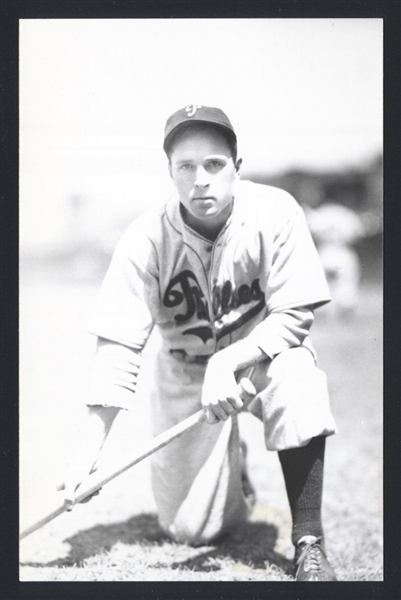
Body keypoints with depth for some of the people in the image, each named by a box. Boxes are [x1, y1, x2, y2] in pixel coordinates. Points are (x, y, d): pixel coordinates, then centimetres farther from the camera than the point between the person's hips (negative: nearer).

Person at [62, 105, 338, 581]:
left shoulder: (274, 213, -21)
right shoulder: (145, 239, -20)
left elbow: (294, 317, -20)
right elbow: (117, 346, -21)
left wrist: (227, 362, -35)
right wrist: (89, 451, -29)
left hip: (261, 353, -1)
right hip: (185, 371, 1)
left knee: (296, 375, -38)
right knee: (190, 530, -5)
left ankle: (308, 545, -25)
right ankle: (232, 465, 31)